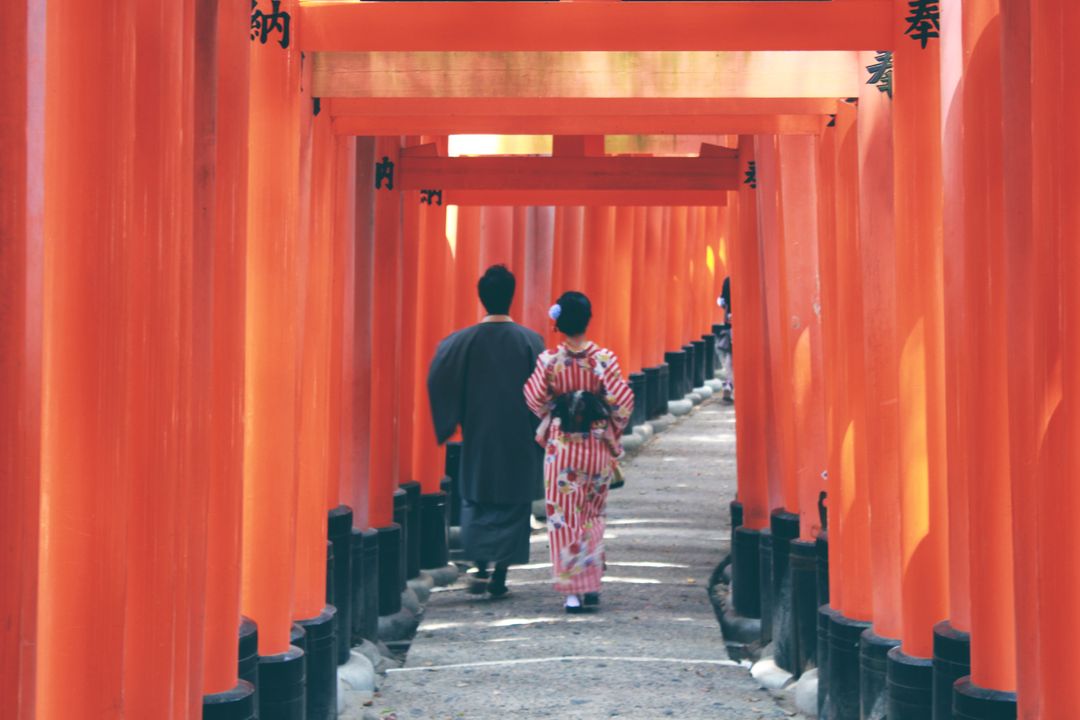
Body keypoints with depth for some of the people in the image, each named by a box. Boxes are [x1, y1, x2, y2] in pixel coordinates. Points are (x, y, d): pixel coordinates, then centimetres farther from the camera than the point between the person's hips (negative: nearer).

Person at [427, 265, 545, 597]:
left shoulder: (464, 341, -6)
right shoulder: (530, 341, -7)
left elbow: (438, 380, -5)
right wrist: (541, 434, 5)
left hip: (478, 438, 1)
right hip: (518, 439, -1)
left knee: (477, 502, 12)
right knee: (513, 505, 8)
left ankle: (481, 567, -5)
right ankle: (500, 576, 7)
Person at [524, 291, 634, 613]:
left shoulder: (549, 360, -8)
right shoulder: (604, 359, -9)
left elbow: (535, 399, -3)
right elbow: (623, 400, -10)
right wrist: (613, 429, 8)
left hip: (560, 445, 0)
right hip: (597, 445, 1)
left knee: (564, 516, 5)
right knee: (593, 515, 16)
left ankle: (573, 590, 2)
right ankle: (592, 583, 11)